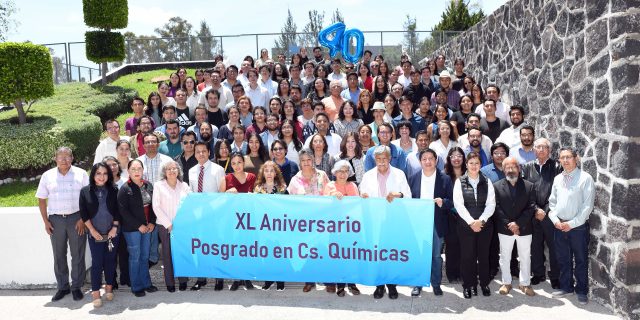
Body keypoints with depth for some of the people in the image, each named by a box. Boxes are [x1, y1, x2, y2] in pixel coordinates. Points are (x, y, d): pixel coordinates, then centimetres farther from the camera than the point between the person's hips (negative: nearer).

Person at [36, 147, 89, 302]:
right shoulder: (47, 176, 5)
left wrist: (82, 219, -9)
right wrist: (46, 221, 1)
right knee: (59, 256, 11)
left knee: (78, 255, 5)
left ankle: (76, 287, 18)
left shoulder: (81, 174, -1)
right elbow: (41, 200, 8)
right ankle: (62, 287, 23)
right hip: (56, 220, 2)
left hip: (76, 219, -2)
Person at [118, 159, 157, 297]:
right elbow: (123, 210, -13)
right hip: (132, 228, -5)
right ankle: (136, 287, 16)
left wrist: (152, 222, -1)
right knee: (135, 257, 4)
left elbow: (153, 205, 10)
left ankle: (146, 283, 25)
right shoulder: (125, 189, -10)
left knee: (145, 256, 13)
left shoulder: (149, 186, 5)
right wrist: (138, 226, -13)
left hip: (147, 227, 5)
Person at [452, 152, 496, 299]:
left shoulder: (487, 182, 6)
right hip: (466, 225, -1)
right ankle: (469, 285, 14)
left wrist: (481, 220, -13)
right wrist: (471, 222, -14)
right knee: (467, 255, 3)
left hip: (484, 225, 1)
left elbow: (491, 204, -1)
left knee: (483, 254, 8)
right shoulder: (460, 182, 1)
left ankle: (484, 283, 23)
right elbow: (459, 204, -7)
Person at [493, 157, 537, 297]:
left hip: (524, 229, 1)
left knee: (525, 258, 11)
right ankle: (506, 283, 23)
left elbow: (531, 208, -6)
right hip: (504, 229, 0)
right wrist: (509, 225, -14)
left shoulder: (529, 186, -1)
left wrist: (518, 224, -15)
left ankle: (525, 283, 24)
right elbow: (497, 208, -7)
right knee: (505, 257, 10)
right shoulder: (497, 186, -3)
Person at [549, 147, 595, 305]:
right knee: (563, 259, 14)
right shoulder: (558, 179, 7)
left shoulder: (585, 178, -9)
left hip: (578, 226, -4)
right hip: (559, 226, 5)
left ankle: (581, 290, 21)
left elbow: (588, 205, -12)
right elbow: (552, 202, 12)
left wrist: (572, 224, -13)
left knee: (581, 260, 7)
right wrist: (555, 220, -2)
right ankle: (566, 286, 29)